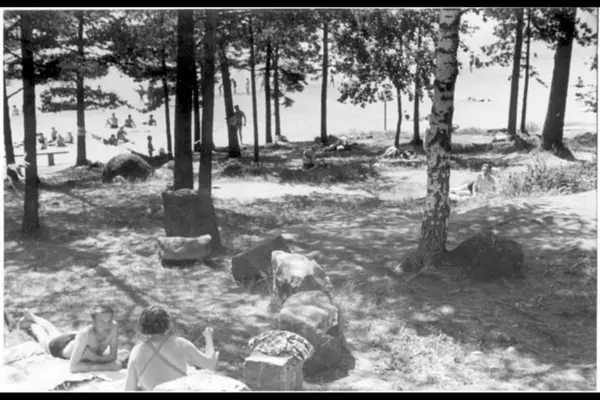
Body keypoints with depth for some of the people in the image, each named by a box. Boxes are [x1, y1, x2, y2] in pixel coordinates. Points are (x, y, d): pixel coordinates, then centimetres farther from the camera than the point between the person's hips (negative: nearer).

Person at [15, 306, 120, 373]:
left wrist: (95, 357, -43)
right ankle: (32, 326, 63)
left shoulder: (113, 327, -38)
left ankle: (31, 316, 64)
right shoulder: (85, 334, -50)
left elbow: (113, 357, -27)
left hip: (75, 339, 5)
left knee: (54, 332, 36)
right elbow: (72, 368, -50)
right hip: (59, 345, -4)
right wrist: (103, 366, -54)